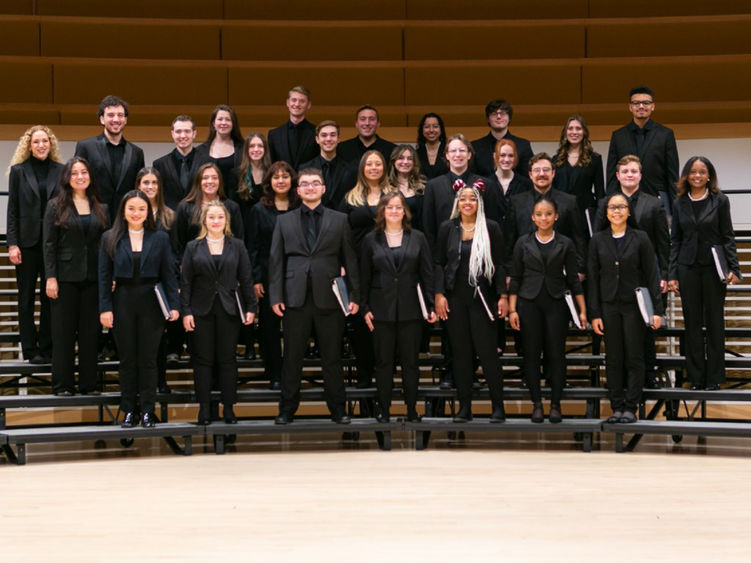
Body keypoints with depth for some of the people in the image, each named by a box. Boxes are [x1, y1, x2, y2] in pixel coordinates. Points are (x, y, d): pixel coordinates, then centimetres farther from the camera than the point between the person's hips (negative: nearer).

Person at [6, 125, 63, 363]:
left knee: (50, 298, 4)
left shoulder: (61, 171, 5)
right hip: (27, 242, -1)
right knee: (26, 298, 5)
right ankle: (30, 350, 11)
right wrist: (12, 244, -7)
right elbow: (12, 210, 1)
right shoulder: (18, 171, 3)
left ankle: (47, 348, 11)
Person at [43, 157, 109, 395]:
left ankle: (89, 383, 13)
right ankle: (63, 384, 7)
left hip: (93, 277, 3)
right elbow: (49, 244, -3)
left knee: (91, 331, 5)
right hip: (66, 276, -3)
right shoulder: (56, 206, 1)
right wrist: (50, 277, -10)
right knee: (64, 331, 1)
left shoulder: (101, 208, 10)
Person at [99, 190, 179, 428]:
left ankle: (147, 412, 8)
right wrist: (105, 308, -6)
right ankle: (128, 411, 12)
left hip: (151, 303, 0)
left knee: (148, 360, 3)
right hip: (123, 303, 1)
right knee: (127, 360, 6)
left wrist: (174, 306, -6)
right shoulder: (110, 239, 4)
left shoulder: (160, 238, 4)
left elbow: (169, 274, 2)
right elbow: (104, 276, 2)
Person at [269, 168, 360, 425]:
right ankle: (287, 409, 13)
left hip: (328, 297, 0)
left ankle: (337, 408, 12)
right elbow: (276, 260, 7)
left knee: (332, 356, 4)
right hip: (296, 297, 1)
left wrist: (354, 295, 0)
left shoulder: (339, 220, 9)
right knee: (292, 357, 4)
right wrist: (275, 296, -2)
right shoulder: (284, 221, 11)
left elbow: (349, 259, 7)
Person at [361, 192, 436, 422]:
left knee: (410, 362, 5)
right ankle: (384, 410, 12)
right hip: (382, 310, 0)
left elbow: (427, 274, 4)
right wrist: (365, 308, -1)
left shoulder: (417, 238, 5)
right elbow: (364, 277, 6)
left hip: (410, 310, 0)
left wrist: (431, 306, -2)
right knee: (383, 362, 5)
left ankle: (412, 411, 13)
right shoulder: (371, 239, 5)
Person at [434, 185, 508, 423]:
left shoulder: (491, 229, 2)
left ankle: (498, 407, 4)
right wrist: (439, 294, -2)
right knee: (460, 352, 4)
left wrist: (503, 296, -5)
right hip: (455, 299, 2)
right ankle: (464, 407, 10)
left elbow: (499, 265, 2)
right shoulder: (447, 228, 7)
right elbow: (439, 263, 7)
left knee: (487, 351, -5)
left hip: (482, 299, -2)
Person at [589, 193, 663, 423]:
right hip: (609, 305, 2)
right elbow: (593, 277, 4)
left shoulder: (640, 238, -1)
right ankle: (616, 406, 11)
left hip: (634, 305, -2)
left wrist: (657, 309, -7)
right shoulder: (598, 240, 4)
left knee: (635, 357, 1)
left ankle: (631, 407, 7)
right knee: (613, 358, 4)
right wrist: (594, 313, -1)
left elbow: (652, 275, -1)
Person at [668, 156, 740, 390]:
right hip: (688, 267, 2)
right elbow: (675, 241, 8)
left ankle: (714, 377, 10)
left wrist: (734, 268, -8)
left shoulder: (720, 200, 0)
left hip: (713, 266, -2)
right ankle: (696, 377, 12)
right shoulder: (680, 204, 7)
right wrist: (672, 274, 2)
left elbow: (727, 237, 1)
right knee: (692, 323, 5)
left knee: (714, 321, 3)